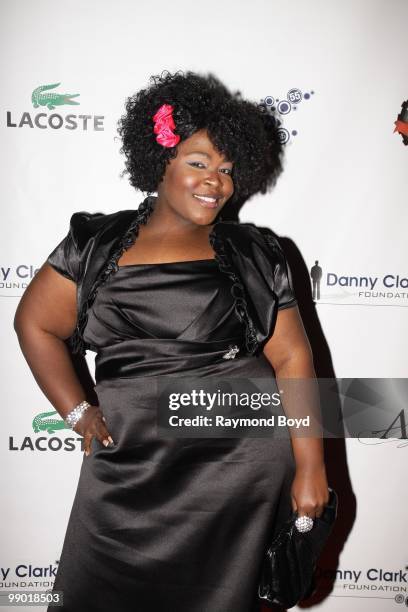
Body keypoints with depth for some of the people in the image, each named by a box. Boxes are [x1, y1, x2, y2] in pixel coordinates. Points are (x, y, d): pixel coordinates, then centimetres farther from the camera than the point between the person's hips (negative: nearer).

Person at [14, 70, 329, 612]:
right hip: (134, 464, 1)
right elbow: (35, 324, 8)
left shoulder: (255, 255, 3)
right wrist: (78, 413, 0)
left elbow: (292, 357, -1)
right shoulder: (97, 245, 3)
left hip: (246, 464, 0)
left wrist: (311, 469, -5)